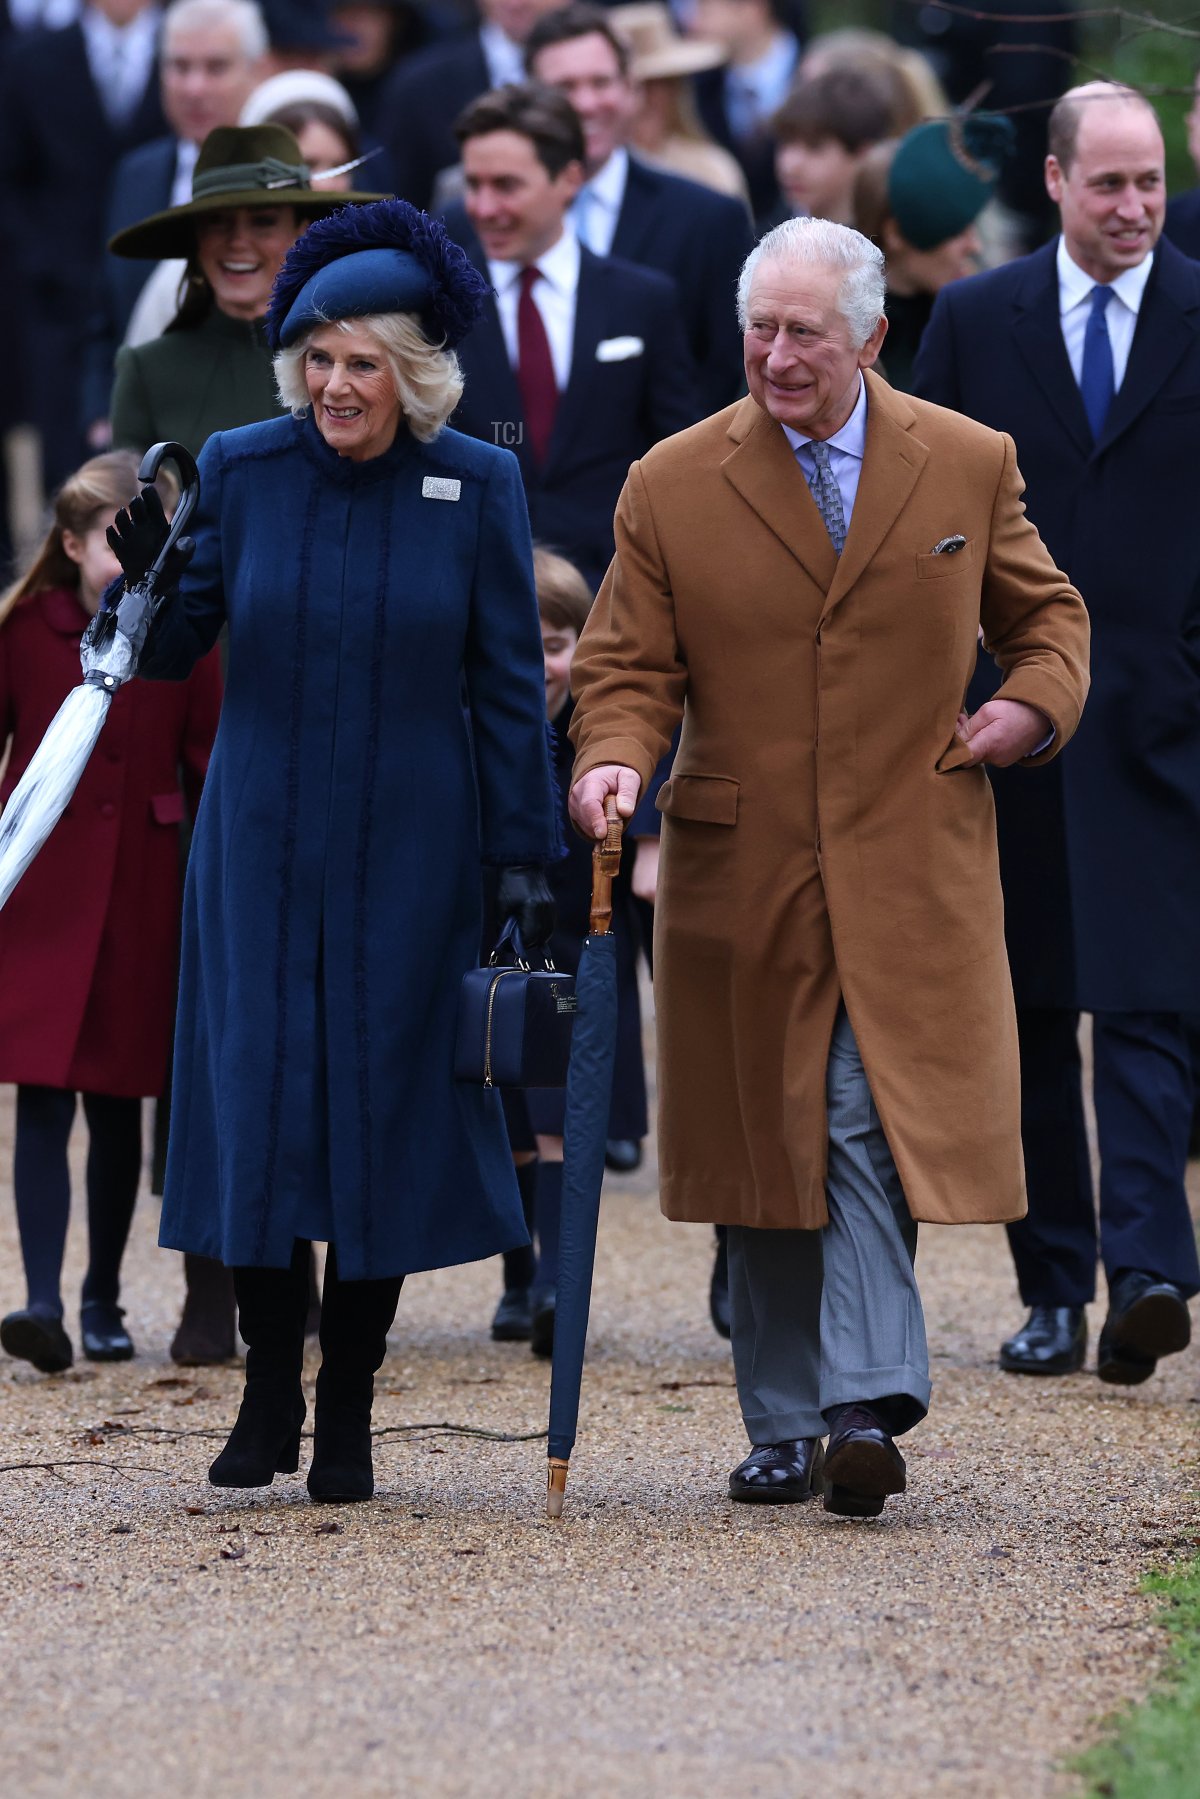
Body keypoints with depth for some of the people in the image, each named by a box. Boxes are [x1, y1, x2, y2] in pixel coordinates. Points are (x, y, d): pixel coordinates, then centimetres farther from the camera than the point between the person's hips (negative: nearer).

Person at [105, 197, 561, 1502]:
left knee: (382, 1108, 1)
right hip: (259, 846, 1)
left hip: (409, 853, -1)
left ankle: (348, 1412, 11)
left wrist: (524, 856, -3)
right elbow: (168, 656, 2)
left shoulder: (477, 487, -2)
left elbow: (507, 687, 1)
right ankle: (269, 1390, 12)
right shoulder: (240, 471, 0)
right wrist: (146, 571, -18)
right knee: (256, 1098, -2)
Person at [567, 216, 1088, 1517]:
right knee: (762, 1145, 6)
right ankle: (782, 1426, 15)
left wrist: (1038, 700, -4)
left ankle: (865, 1407, -17)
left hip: (908, 868, -1)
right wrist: (613, 758, -17)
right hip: (738, 872, 1)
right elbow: (628, 664, 3)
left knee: (876, 1128, -13)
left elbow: (1045, 614, 17)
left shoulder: (968, 467, 5)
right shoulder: (673, 487, 3)